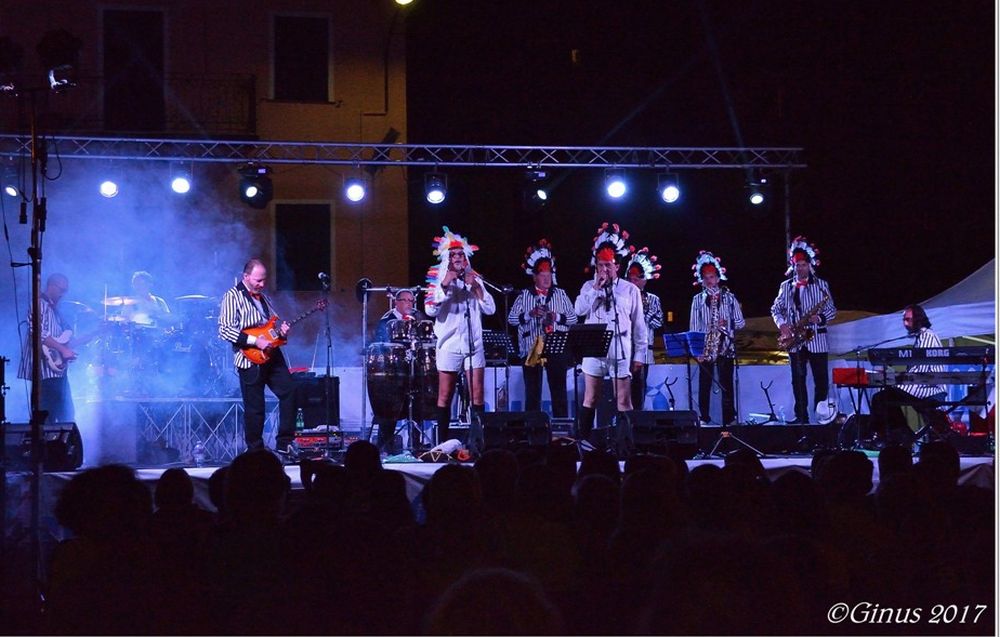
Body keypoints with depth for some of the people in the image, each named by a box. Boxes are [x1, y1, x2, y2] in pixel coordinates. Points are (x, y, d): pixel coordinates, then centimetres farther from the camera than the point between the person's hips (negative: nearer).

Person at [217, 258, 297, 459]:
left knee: (290, 391, -1)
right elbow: (225, 330, -15)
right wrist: (255, 341, -20)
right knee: (254, 408, -3)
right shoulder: (232, 297, -7)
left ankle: (284, 443, 6)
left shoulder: (263, 297, 17)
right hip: (250, 359, -7)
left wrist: (280, 331, 4)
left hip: (272, 355, 7)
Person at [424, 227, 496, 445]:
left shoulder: (475, 279, 11)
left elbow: (490, 309, 3)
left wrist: (476, 287, -9)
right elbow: (430, 310, -11)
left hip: (473, 344, 3)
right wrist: (444, 286, -20)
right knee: (445, 397, -1)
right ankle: (442, 441, 3)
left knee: (477, 396, -1)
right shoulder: (438, 280, 2)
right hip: (449, 345, -3)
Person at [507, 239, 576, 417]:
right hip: (532, 349, -1)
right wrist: (530, 314, -17)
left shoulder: (560, 294, 11)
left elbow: (573, 318, 7)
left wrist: (557, 317, -11)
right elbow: (511, 318, -1)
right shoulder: (524, 295, 7)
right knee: (532, 392, 0)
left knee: (559, 391, 2)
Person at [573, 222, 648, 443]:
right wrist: (595, 288, -9)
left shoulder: (630, 290, 5)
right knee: (590, 398, 4)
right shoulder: (589, 287, 11)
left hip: (621, 351, -2)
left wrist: (639, 354, 1)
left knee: (624, 400, -2)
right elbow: (579, 310, -6)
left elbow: (639, 324, 5)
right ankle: (583, 439, 8)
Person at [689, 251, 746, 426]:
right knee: (704, 383, 0)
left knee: (726, 383, -3)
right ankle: (703, 418, 3)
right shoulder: (698, 299, 8)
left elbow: (741, 323, 6)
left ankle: (729, 418, -1)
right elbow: (694, 326, 5)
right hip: (705, 347, 1)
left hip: (726, 347, -1)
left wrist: (726, 324, -13)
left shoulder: (729, 297, 6)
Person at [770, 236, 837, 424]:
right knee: (798, 380, 2)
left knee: (821, 379, -3)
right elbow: (775, 309, 14)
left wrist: (820, 318, -16)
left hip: (817, 339, -2)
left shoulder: (821, 285, 3)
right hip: (795, 340, 2)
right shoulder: (786, 286, 9)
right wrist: (781, 324, -5)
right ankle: (801, 416, 6)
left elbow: (832, 309, 3)